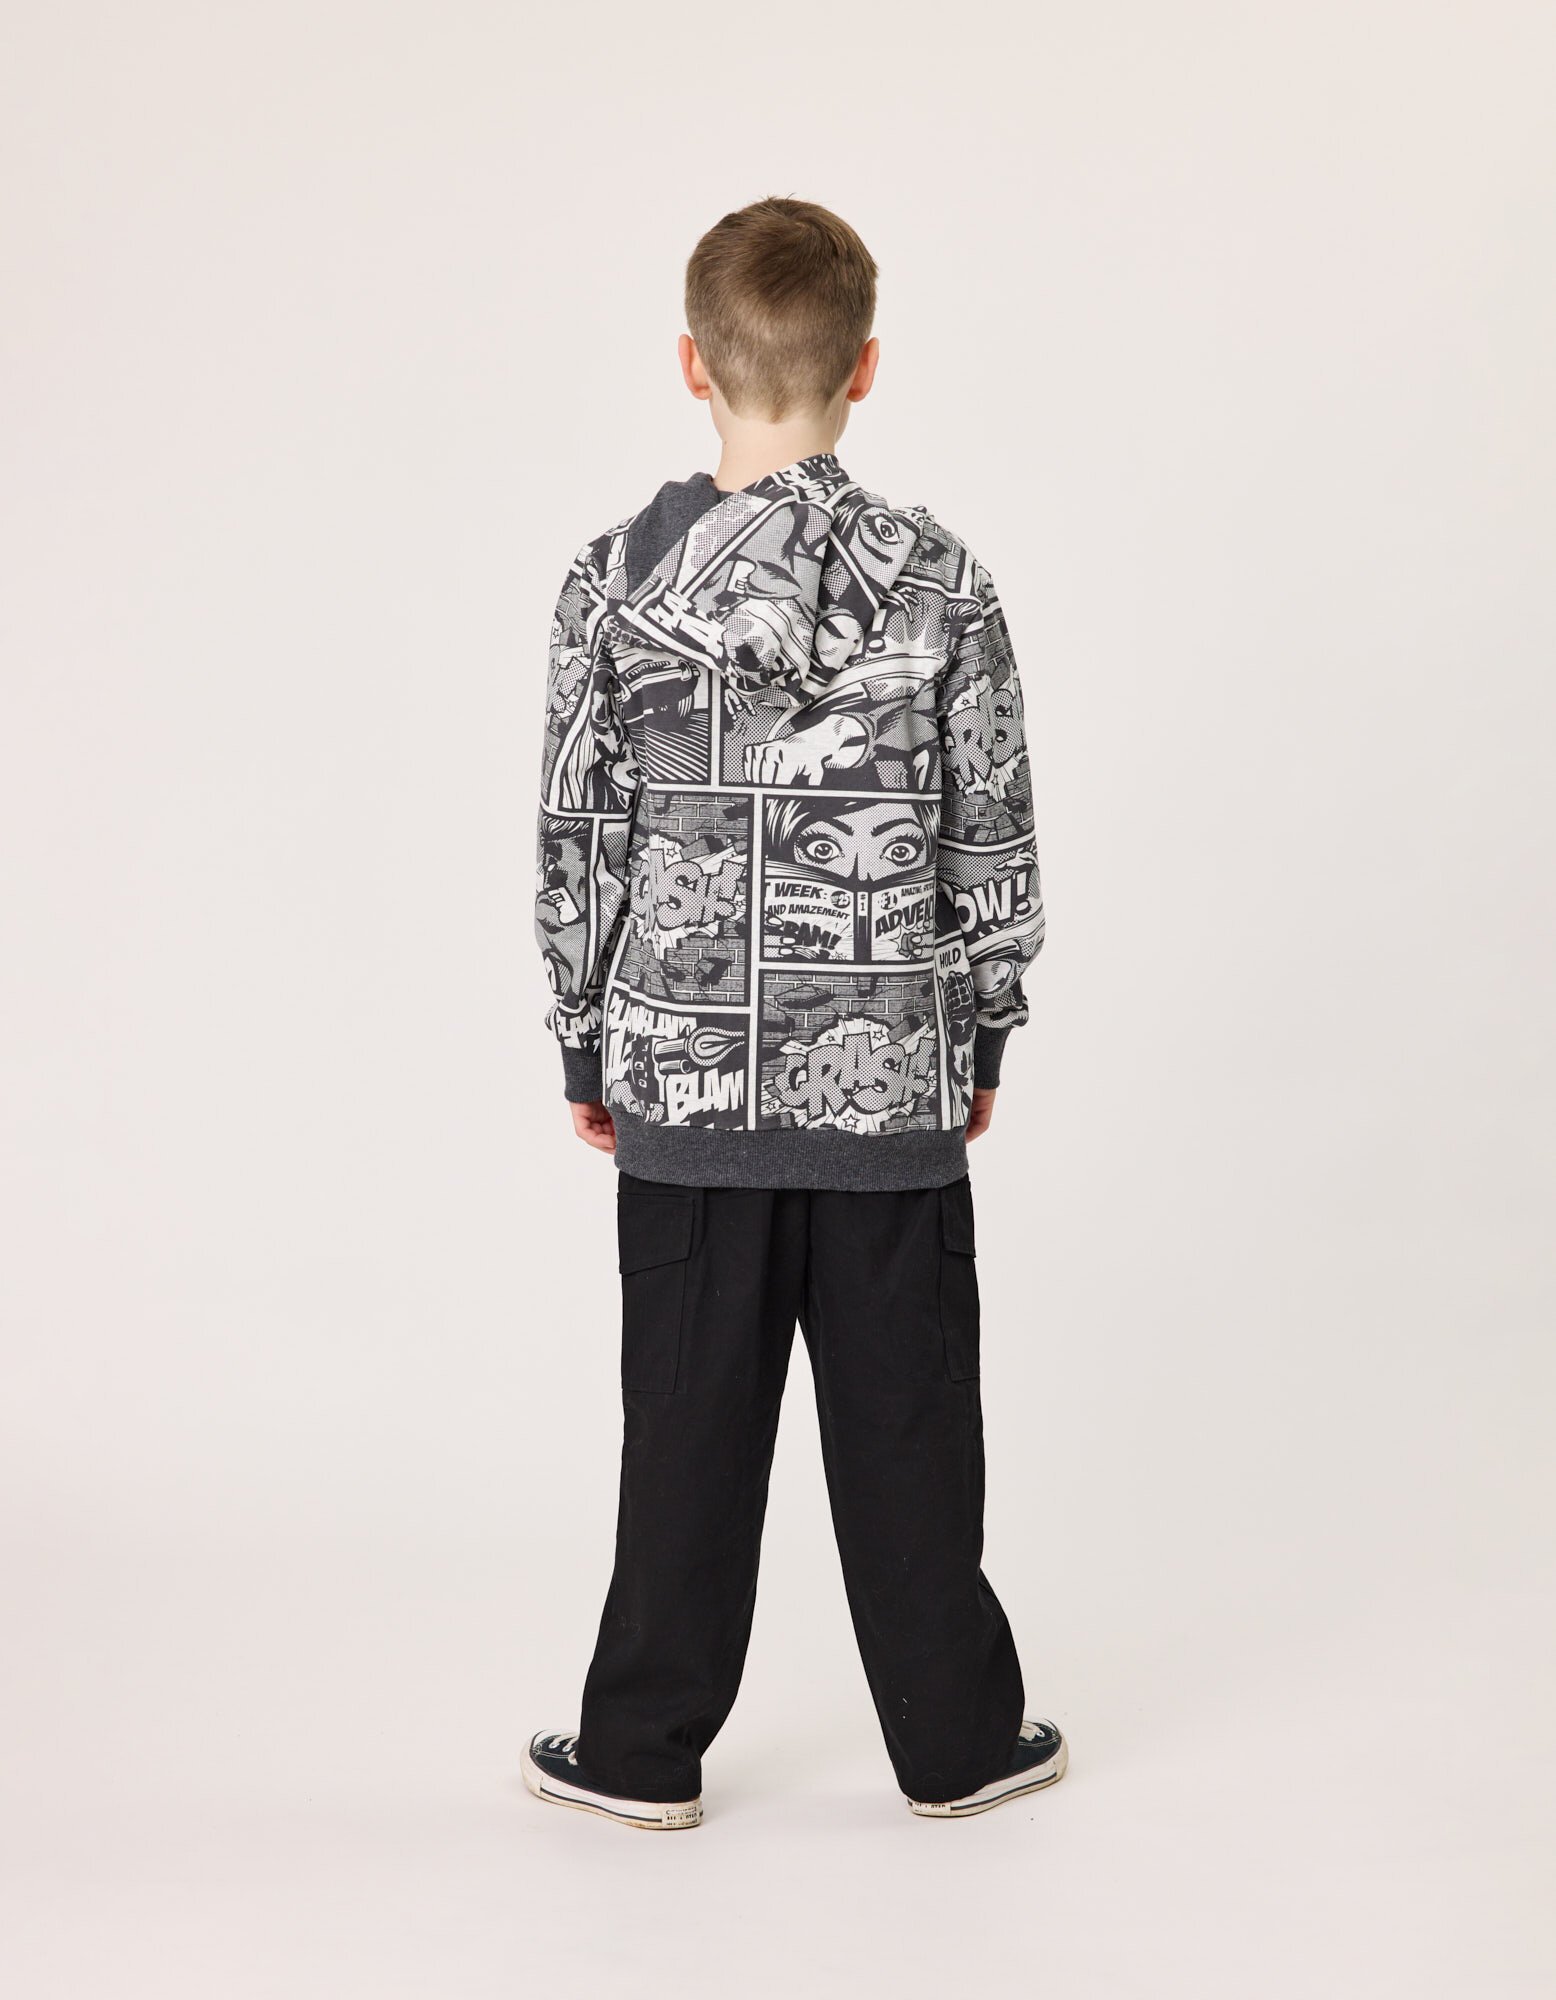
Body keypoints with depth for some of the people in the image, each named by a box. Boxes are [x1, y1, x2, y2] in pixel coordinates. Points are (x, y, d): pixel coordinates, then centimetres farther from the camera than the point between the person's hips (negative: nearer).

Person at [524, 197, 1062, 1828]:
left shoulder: (614, 581, -5)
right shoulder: (940, 585, -6)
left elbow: (578, 842, -2)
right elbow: (990, 842, -1)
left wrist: (586, 1049, 9)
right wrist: (983, 1037, 11)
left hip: (686, 1078, 0)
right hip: (891, 1081, 0)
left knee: (690, 1423, 10)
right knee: (906, 1421, 10)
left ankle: (644, 1750, 20)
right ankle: (956, 1740, 23)